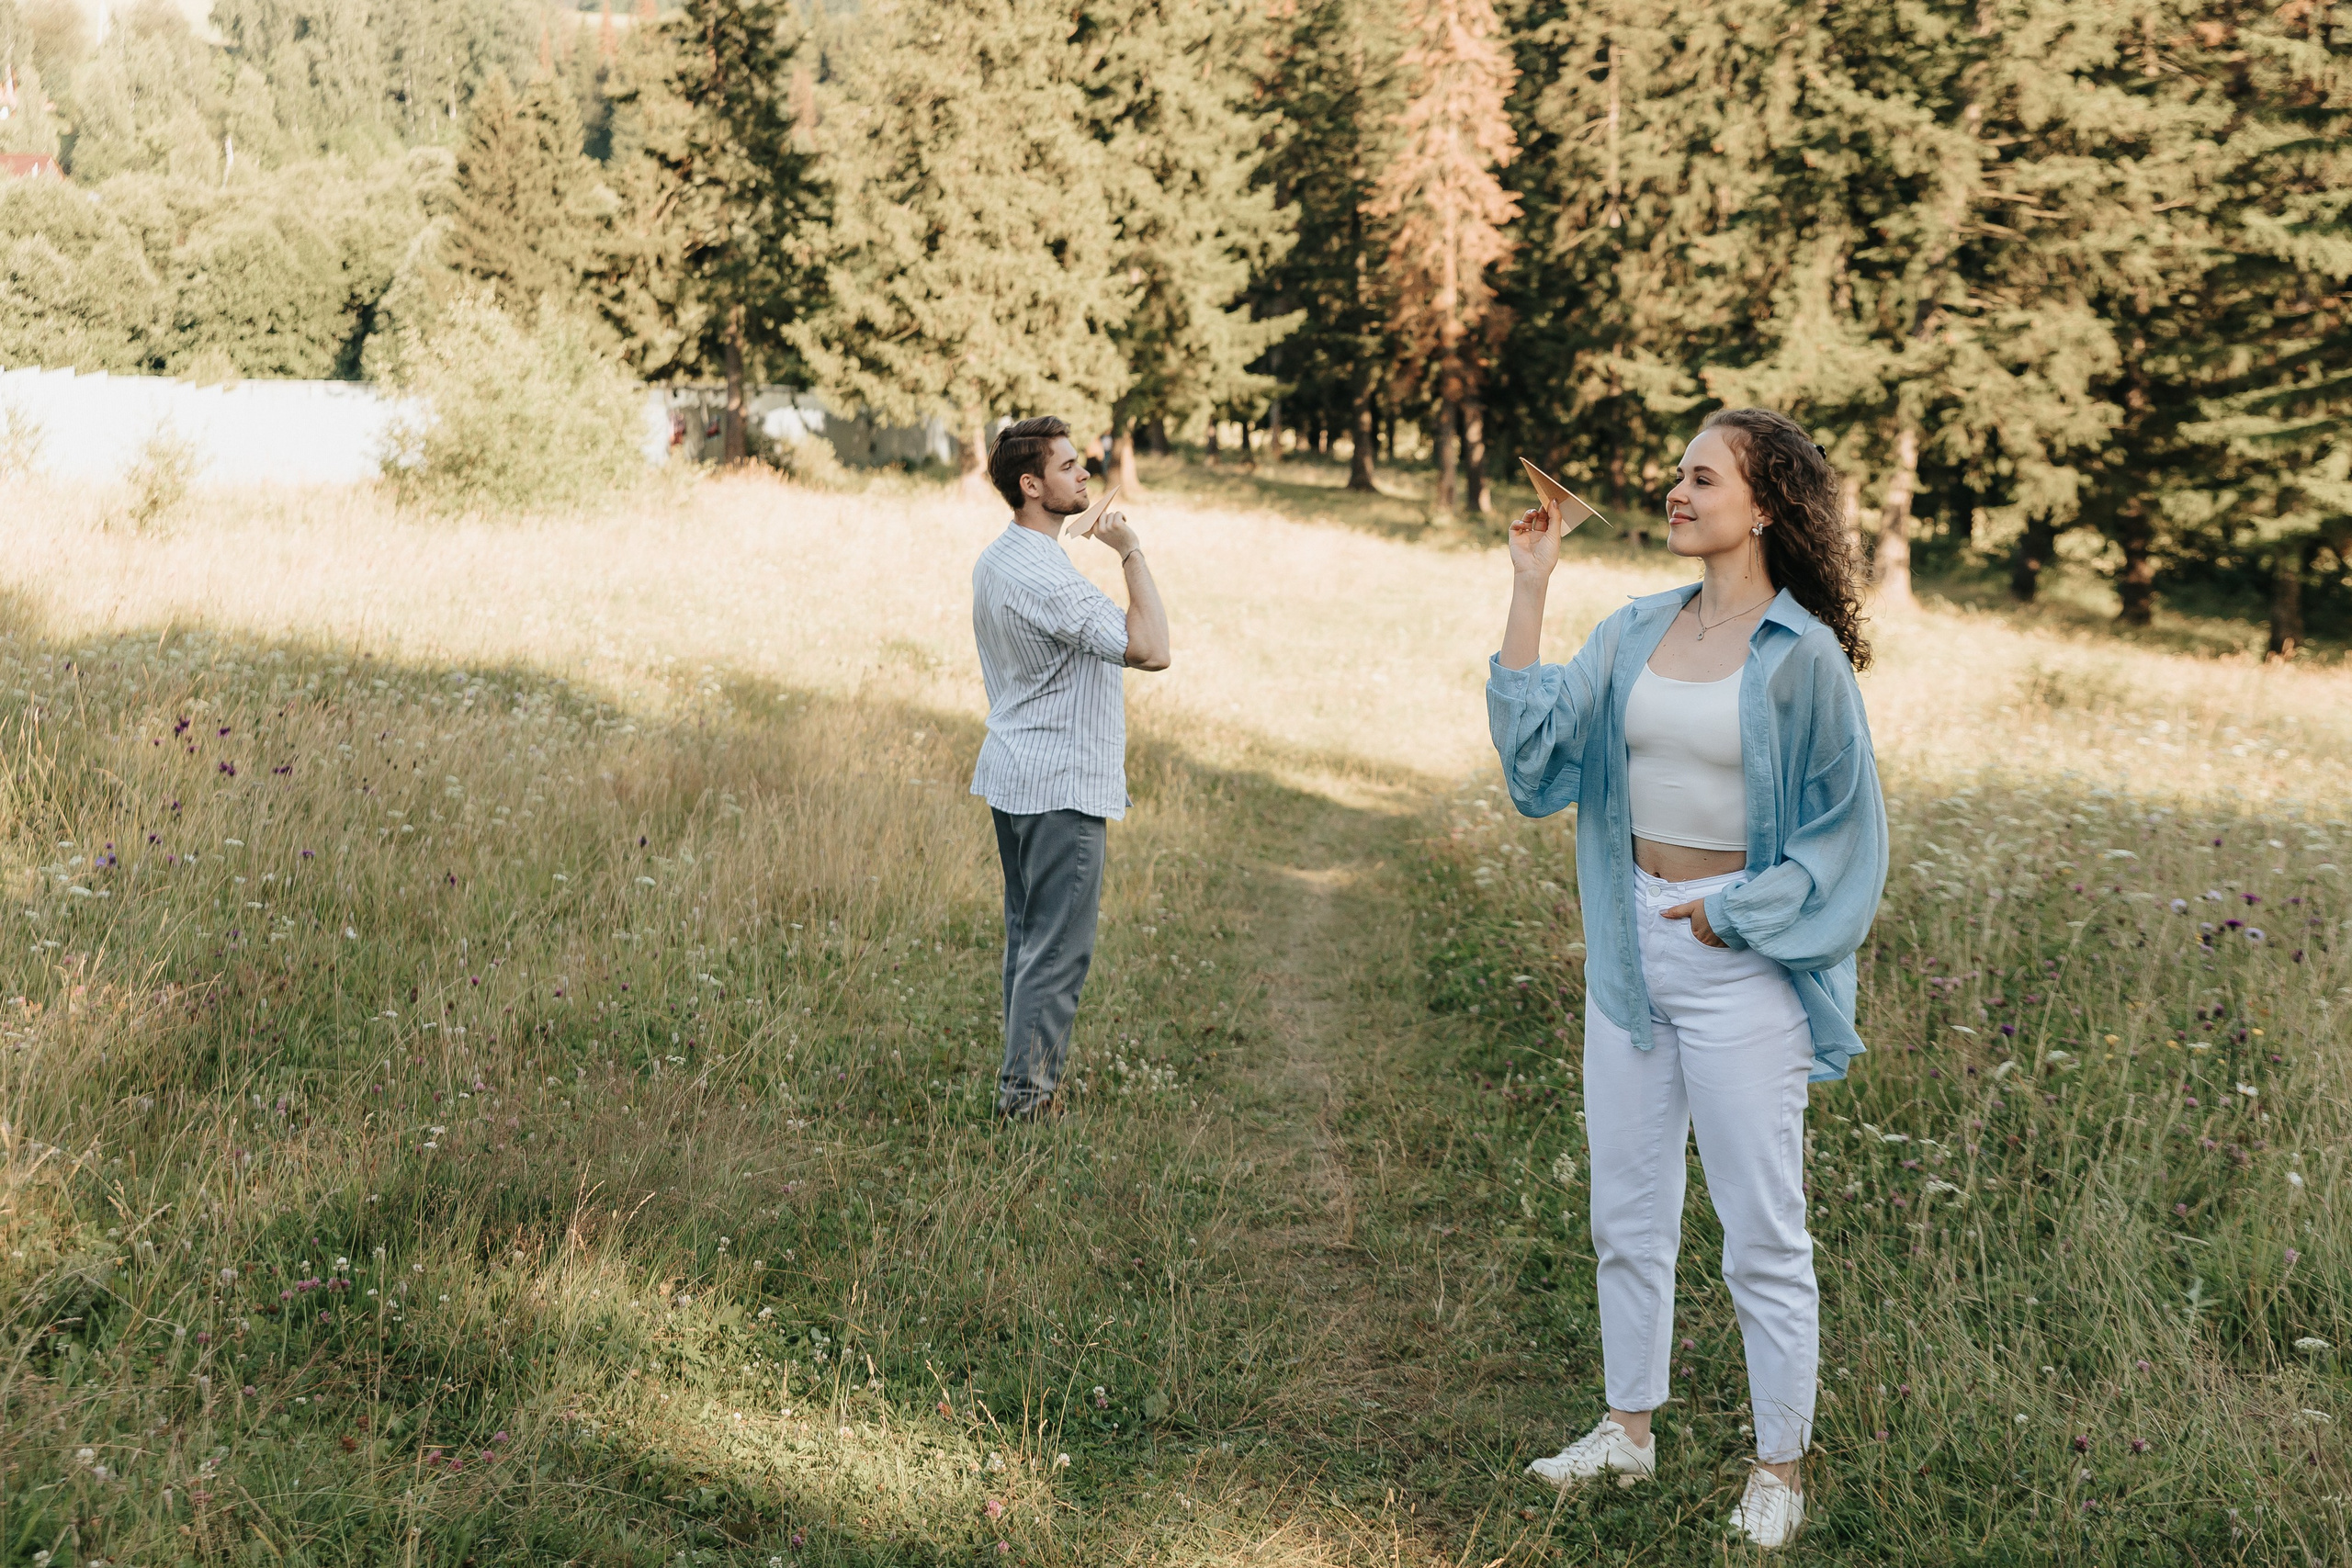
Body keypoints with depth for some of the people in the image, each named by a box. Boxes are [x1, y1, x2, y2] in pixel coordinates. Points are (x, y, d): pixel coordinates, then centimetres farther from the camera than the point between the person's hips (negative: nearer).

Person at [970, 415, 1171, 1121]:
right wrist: (1131, 553, -18)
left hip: (1013, 775, 10)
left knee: (1027, 938, 15)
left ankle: (1023, 1081, 21)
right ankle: (1027, 1095, 0)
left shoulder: (994, 560, 10)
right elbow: (1151, 649, -27)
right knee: (1058, 949, -4)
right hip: (1062, 786, -10)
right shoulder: (1043, 575, -22)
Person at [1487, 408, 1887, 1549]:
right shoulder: (1635, 633, 6)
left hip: (1739, 956, -6)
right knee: (1626, 1210, 16)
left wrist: (1732, 915, -12)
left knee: (1761, 1230, 3)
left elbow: (1841, 827, -7)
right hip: (1630, 944, 6)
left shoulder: (1802, 656, -10)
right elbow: (1535, 740, -4)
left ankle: (1778, 1469, 18)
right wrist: (1529, 588, -4)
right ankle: (1629, 1430, 32)